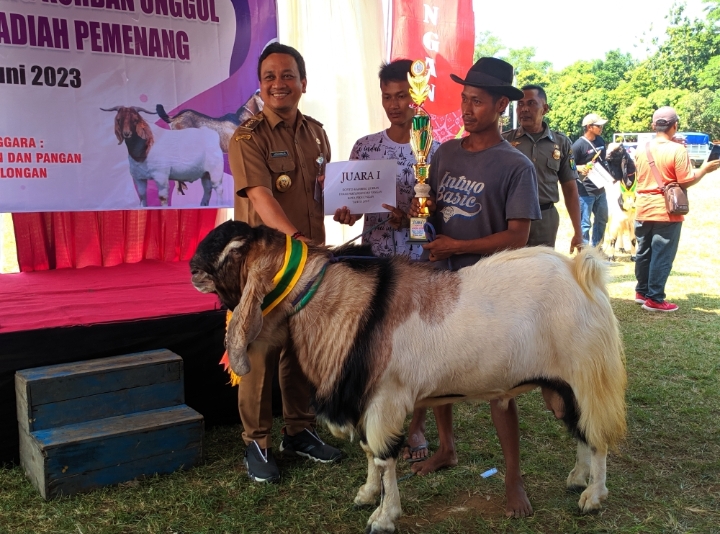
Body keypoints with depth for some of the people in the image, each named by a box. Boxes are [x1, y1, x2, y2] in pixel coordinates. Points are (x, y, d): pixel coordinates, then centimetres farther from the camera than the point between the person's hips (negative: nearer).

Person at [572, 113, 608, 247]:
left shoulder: (601, 141, 7)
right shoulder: (579, 145, -15)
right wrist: (580, 168, -31)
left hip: (600, 189, 8)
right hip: (585, 192, -8)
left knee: (602, 220, 19)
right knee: (584, 224, -2)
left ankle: (595, 248, 34)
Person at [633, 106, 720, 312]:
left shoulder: (642, 149, 3)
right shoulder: (677, 150, -14)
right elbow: (686, 181, -15)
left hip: (643, 210, 6)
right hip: (666, 212, -6)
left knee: (644, 253, 16)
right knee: (662, 256, 0)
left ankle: (642, 292, 26)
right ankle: (654, 299, 2)